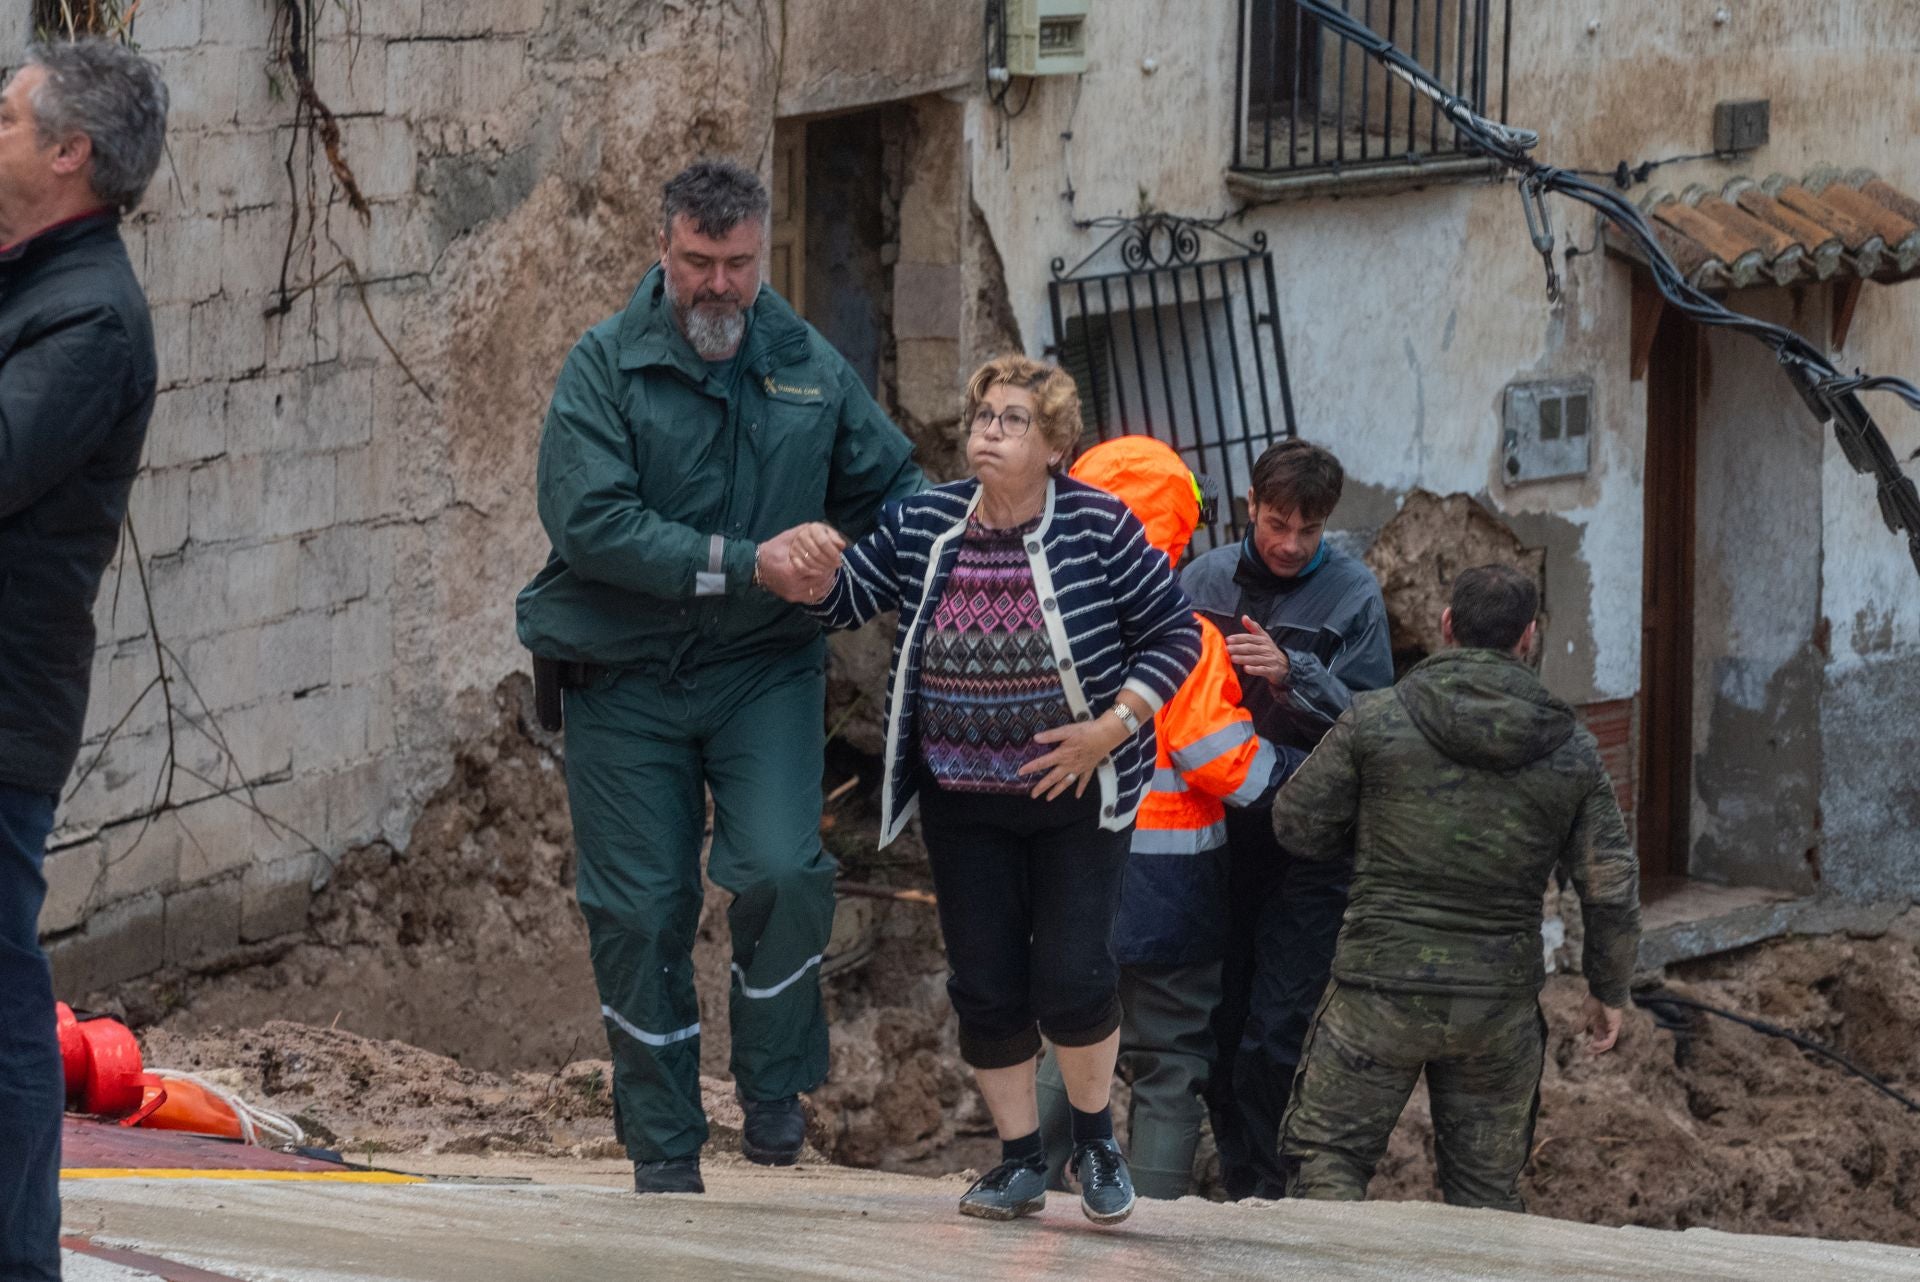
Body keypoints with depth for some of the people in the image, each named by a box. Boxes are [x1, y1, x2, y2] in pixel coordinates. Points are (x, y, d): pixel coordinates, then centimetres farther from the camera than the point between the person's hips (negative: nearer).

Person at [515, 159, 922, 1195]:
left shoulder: (809, 369, 6)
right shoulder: (606, 366, -6)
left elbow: (892, 488, 19)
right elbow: (589, 521, -18)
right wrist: (741, 565, -22)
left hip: (763, 671, 1)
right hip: (625, 675, -1)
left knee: (782, 873, -18)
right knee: (641, 912, 2)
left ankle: (773, 1082, 6)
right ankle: (663, 1143, 16)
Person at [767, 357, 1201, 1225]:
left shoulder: (1098, 527, -11)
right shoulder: (923, 526, -1)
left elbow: (1175, 634, -6)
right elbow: (845, 602, 5)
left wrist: (1108, 729, -16)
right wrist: (817, 568, -19)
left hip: (1077, 793, -3)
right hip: (963, 803, 3)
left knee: (1073, 975, -9)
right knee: (985, 986, 4)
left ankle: (1096, 1139, 15)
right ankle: (1021, 1159, 19)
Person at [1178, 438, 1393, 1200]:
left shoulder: (1352, 594, -1)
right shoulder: (1205, 579, 6)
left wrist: (1294, 674, -22)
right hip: (1216, 831, 3)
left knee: (1275, 1028, -8)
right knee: (1220, 1019, 7)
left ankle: (1264, 1184, 0)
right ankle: (1239, 1181, 18)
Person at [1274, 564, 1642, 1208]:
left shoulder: (1376, 719, -7)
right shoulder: (1571, 749, 0)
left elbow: (1297, 825, 0)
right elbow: (1612, 889, 2)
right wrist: (1609, 991, 16)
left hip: (1380, 989, -2)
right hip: (1501, 1001, 2)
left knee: (1327, 1154, 8)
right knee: (1487, 1187, 14)